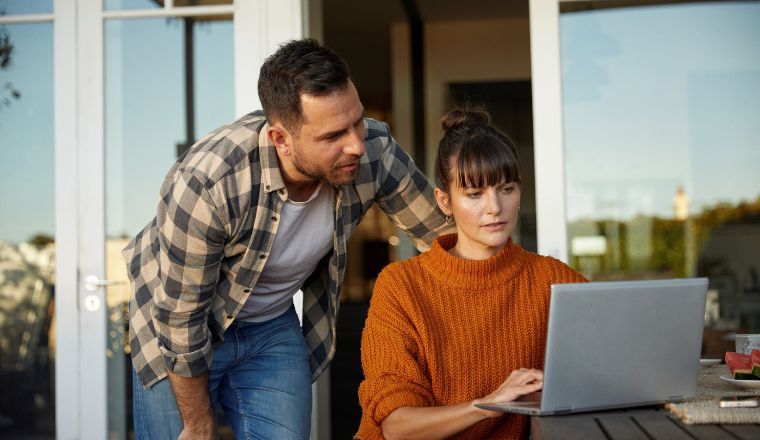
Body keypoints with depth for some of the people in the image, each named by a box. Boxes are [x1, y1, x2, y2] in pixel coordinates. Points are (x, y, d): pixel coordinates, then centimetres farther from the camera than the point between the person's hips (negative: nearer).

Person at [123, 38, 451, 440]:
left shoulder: (373, 153, -23)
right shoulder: (205, 184, -35)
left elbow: (439, 234, -7)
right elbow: (182, 318, -24)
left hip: (274, 327, 4)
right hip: (180, 331, -3)